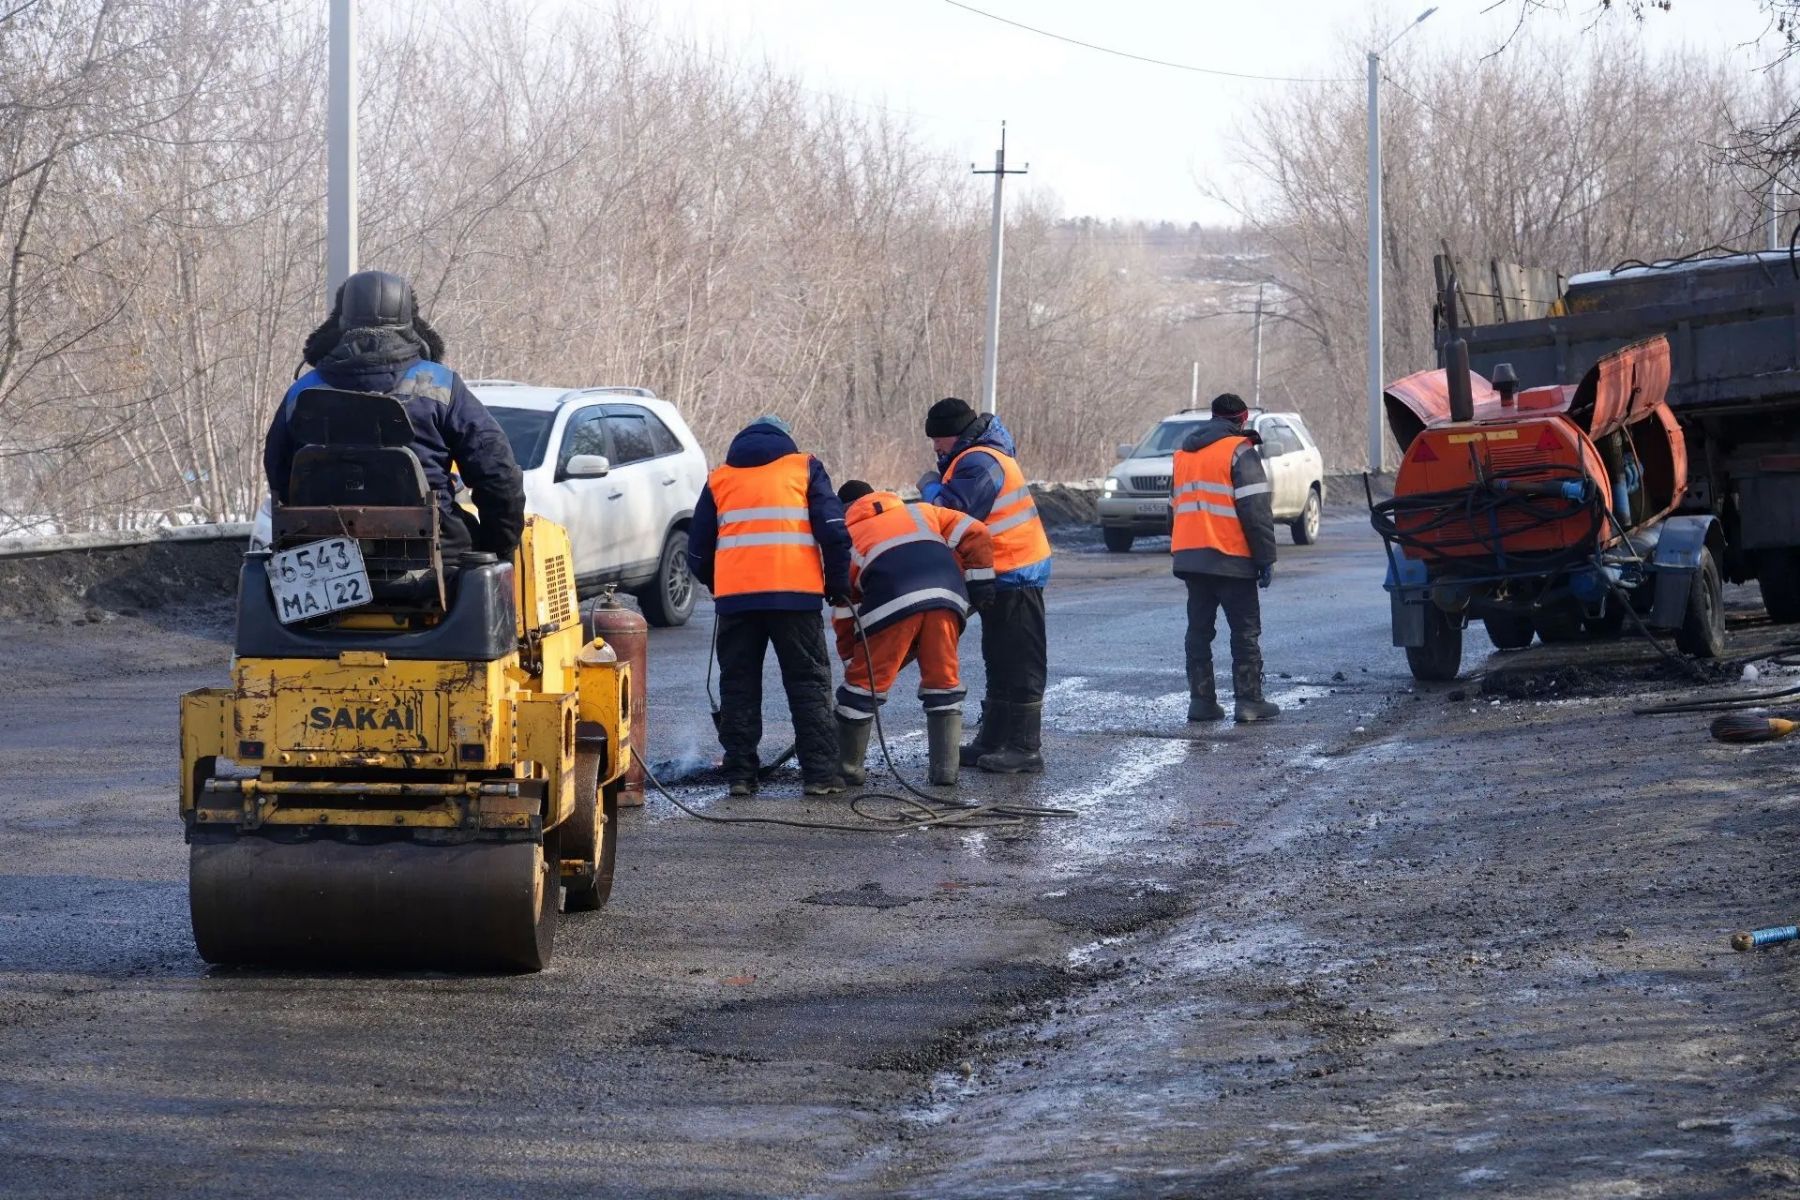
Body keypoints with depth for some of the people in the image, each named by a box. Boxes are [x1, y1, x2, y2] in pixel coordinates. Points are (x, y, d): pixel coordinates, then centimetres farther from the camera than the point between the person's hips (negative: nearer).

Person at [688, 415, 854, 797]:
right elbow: (833, 532, 3)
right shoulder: (805, 468, 13)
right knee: (809, 683, 4)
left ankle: (740, 774, 6)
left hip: (735, 596, 2)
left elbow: (698, 550, 19)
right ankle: (819, 773, -3)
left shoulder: (719, 479, 19)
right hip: (795, 593, -2)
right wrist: (838, 585, 11)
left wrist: (715, 585, 35)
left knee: (739, 687, 10)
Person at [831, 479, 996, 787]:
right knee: (943, 682, 16)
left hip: (892, 603, -3)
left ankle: (847, 766, 17)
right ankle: (946, 768, 13)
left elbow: (844, 613, 25)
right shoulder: (920, 513, 34)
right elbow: (974, 534, 20)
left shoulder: (847, 539, 28)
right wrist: (980, 585, 21)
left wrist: (851, 658, 31)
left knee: (864, 682, 10)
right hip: (947, 597, 3)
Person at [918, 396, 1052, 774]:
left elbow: (950, 513, -25)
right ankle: (994, 741, 24)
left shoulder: (979, 463, -18)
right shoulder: (975, 457, 16)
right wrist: (937, 488, -2)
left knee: (1019, 664, -8)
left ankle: (1025, 748, -8)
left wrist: (930, 487, -8)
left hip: (1014, 574, -11)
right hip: (1006, 573, 11)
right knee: (999, 661, 17)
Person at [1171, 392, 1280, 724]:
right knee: (1245, 631, 0)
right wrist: (1266, 557, -10)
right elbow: (1256, 509, -12)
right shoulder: (1239, 451, -7)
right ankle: (1249, 701, -3)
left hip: (1189, 556, 6)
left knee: (1199, 630, 10)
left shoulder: (1184, 453, 17)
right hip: (1231, 558, -6)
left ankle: (1201, 701, 7)